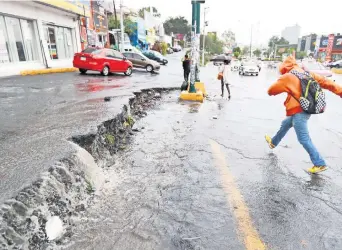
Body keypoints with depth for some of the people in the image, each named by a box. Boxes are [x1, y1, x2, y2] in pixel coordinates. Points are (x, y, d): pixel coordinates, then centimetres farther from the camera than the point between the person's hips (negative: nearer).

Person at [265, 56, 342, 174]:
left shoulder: (287, 77, -10)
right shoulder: (308, 73, 7)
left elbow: (271, 91, -2)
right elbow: (326, 82, 2)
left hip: (298, 111, -9)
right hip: (307, 109, 9)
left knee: (304, 139, -2)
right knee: (285, 124, 27)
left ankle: (320, 164, 4)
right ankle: (273, 142, 48)